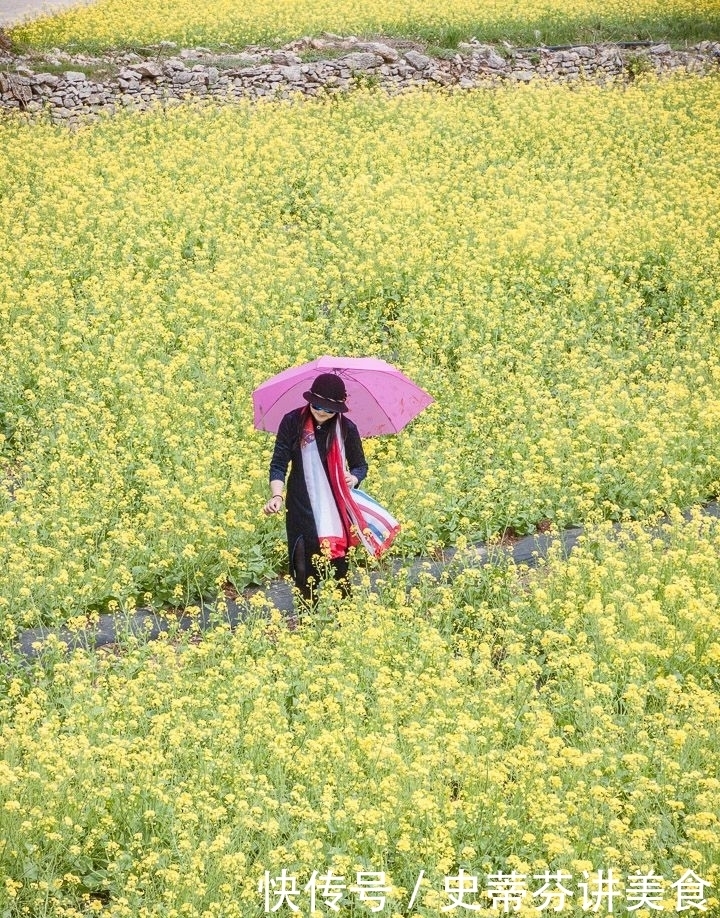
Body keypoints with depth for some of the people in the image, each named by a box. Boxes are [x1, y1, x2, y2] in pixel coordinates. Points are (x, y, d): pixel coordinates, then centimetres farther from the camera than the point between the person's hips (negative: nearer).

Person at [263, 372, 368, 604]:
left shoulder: (347, 428, -1)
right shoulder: (293, 422, -3)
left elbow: (361, 465, 12)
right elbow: (279, 464, -3)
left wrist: (353, 478, -11)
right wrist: (277, 495, -20)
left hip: (337, 512, 0)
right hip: (302, 512, 0)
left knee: (338, 572, -3)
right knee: (304, 573, 0)